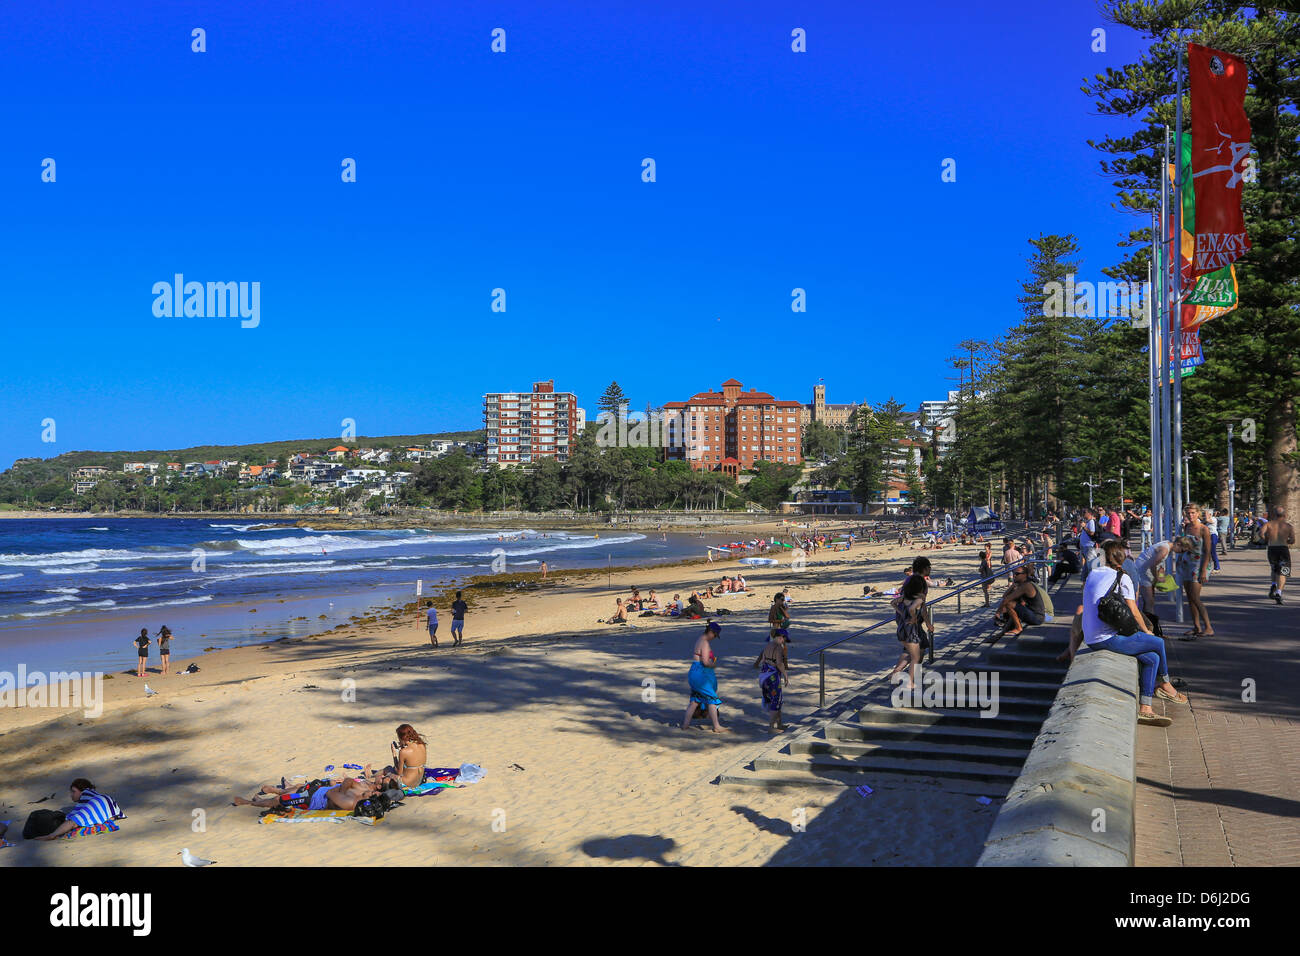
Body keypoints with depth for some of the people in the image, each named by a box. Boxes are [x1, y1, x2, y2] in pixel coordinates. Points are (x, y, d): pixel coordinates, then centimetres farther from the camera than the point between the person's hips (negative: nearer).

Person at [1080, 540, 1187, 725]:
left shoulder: (1092, 575, 14)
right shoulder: (1122, 578, -7)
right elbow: (1133, 611, -8)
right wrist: (1145, 630, 12)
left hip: (1091, 639, 8)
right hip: (1109, 639, -8)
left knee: (1152, 658, 12)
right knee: (1158, 643, 12)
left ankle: (1145, 709, 7)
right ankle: (1165, 685, 36)